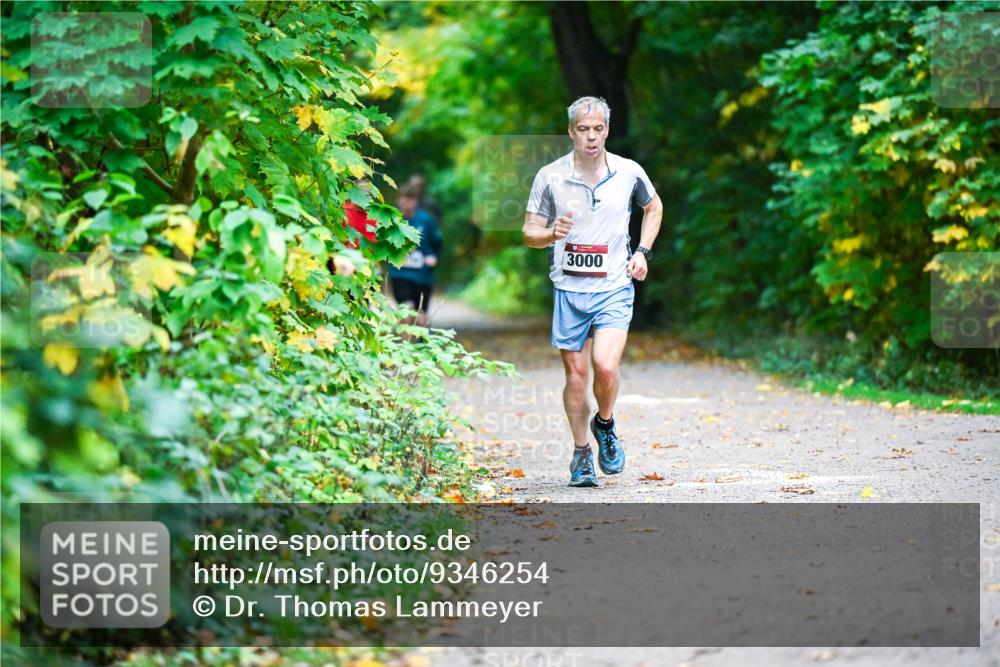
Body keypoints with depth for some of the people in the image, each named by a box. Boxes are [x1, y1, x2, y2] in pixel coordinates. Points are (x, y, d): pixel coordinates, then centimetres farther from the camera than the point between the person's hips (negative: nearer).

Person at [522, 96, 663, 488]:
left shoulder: (629, 173, -1)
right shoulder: (550, 177, -3)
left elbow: (653, 208, 20)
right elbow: (529, 233, 1)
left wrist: (643, 251, 7)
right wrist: (552, 234, -21)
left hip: (615, 288, -1)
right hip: (569, 290, 1)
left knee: (605, 366, -18)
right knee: (575, 374, 4)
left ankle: (605, 425, 12)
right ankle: (581, 454, 20)